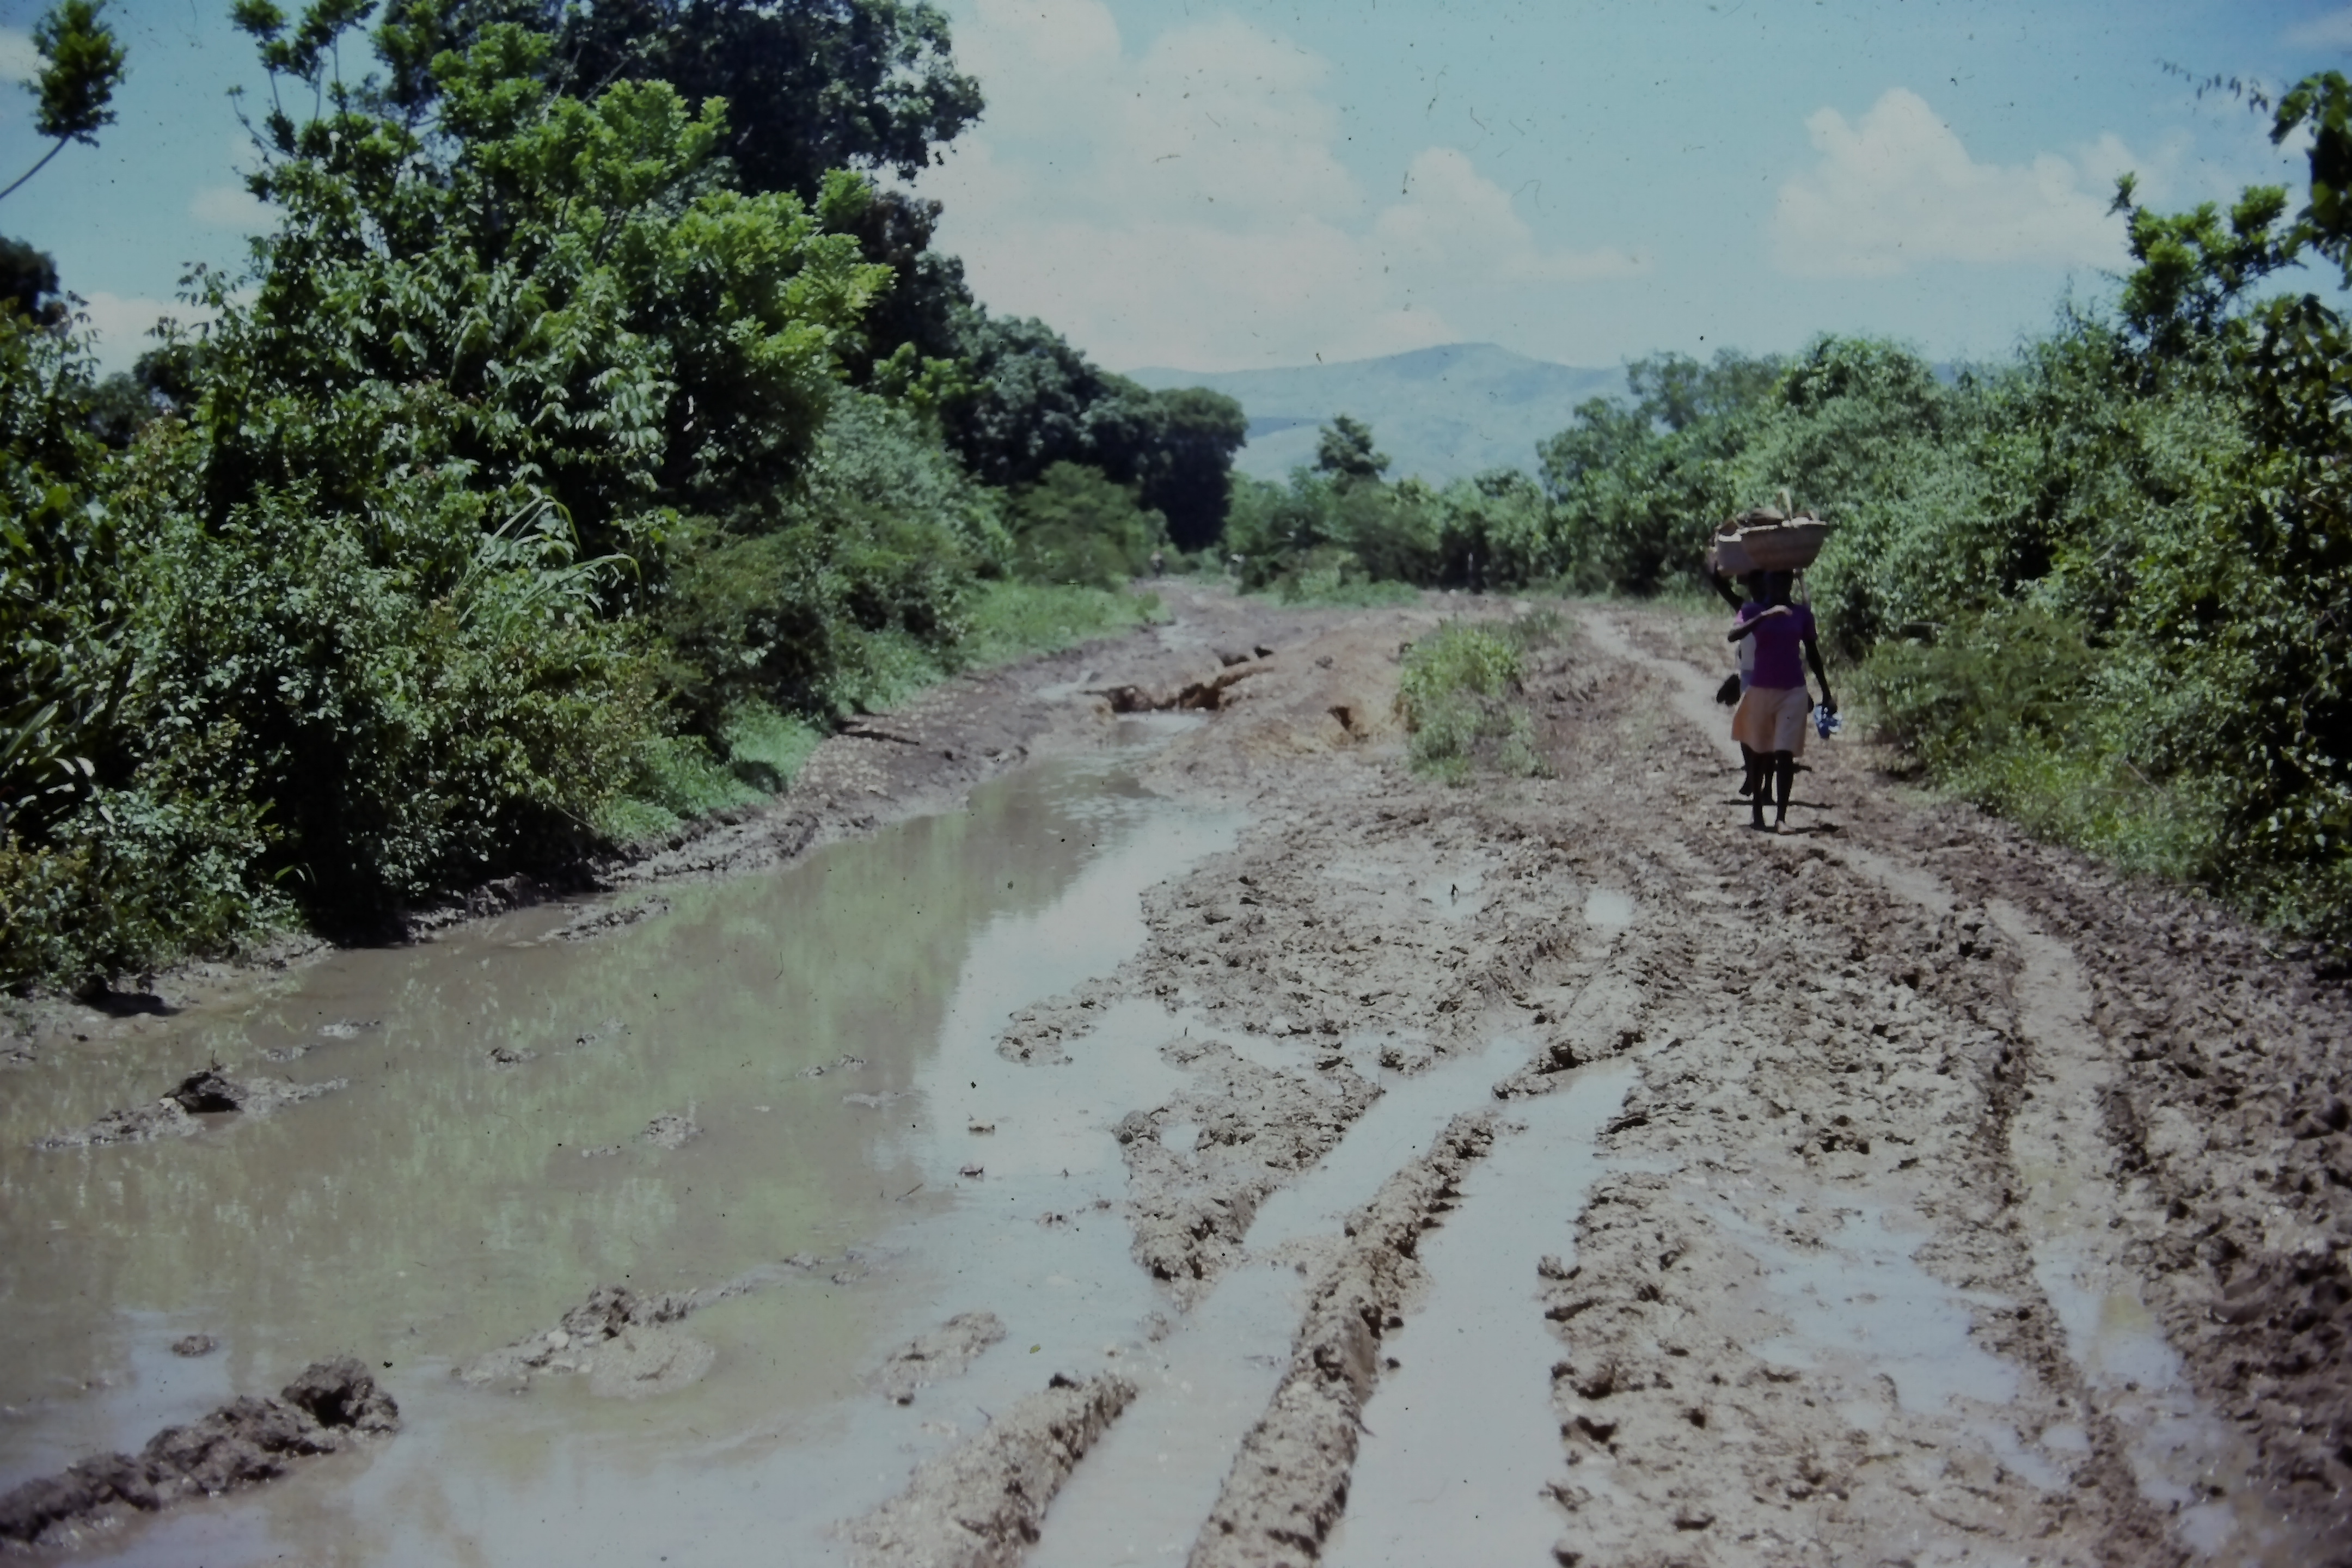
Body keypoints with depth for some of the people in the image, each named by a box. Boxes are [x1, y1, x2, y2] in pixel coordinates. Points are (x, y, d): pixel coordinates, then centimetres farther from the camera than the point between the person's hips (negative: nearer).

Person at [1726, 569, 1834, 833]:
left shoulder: (1802, 614, 5)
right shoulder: (1753, 610, -1)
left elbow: (1813, 654, 12)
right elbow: (1733, 636, -20)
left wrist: (1827, 694, 12)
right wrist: (1765, 616, -31)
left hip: (1793, 692, 0)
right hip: (1761, 689, 0)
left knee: (1785, 754, -8)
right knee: (1762, 753, 10)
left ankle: (1781, 817, -11)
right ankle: (1756, 810, 23)